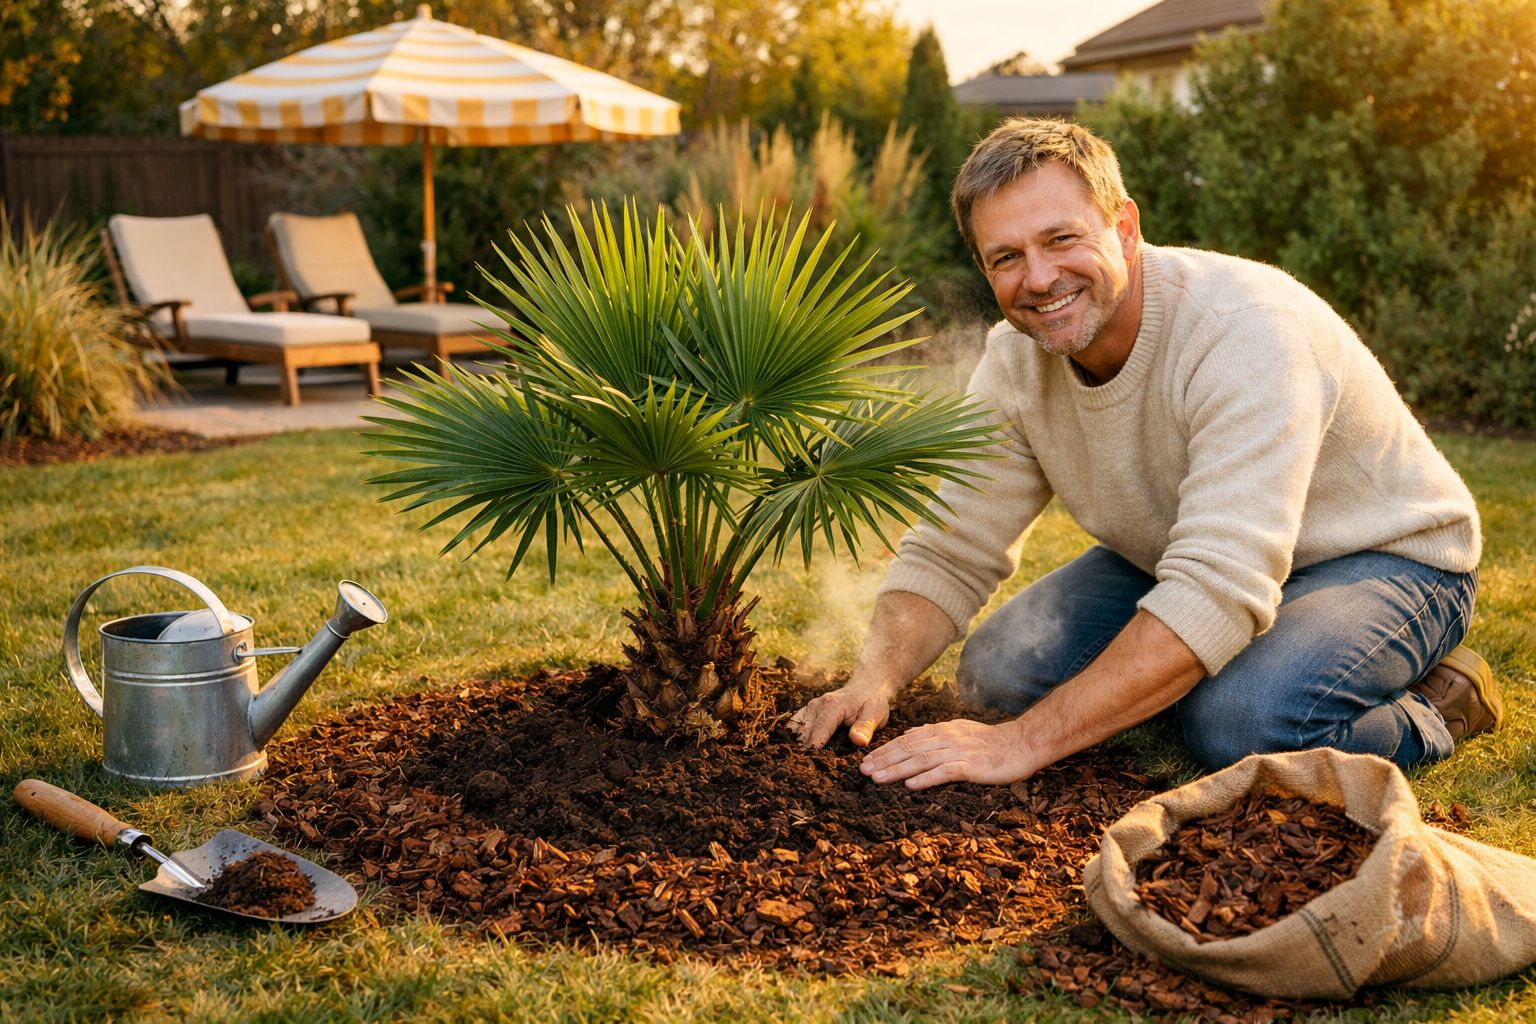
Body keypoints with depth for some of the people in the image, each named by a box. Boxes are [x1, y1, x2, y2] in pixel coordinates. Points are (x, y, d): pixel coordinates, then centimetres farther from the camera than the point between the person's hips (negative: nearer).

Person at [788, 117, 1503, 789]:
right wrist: (875, 682, -31)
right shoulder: (1014, 363, -13)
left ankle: (1431, 707, -4)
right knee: (995, 670, -12)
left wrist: (1023, 742, -46)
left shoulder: (1246, 331, -35)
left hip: (1378, 559, -6)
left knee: (1242, 722, -35)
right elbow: (947, 555, -9)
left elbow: (1219, 589, -43)